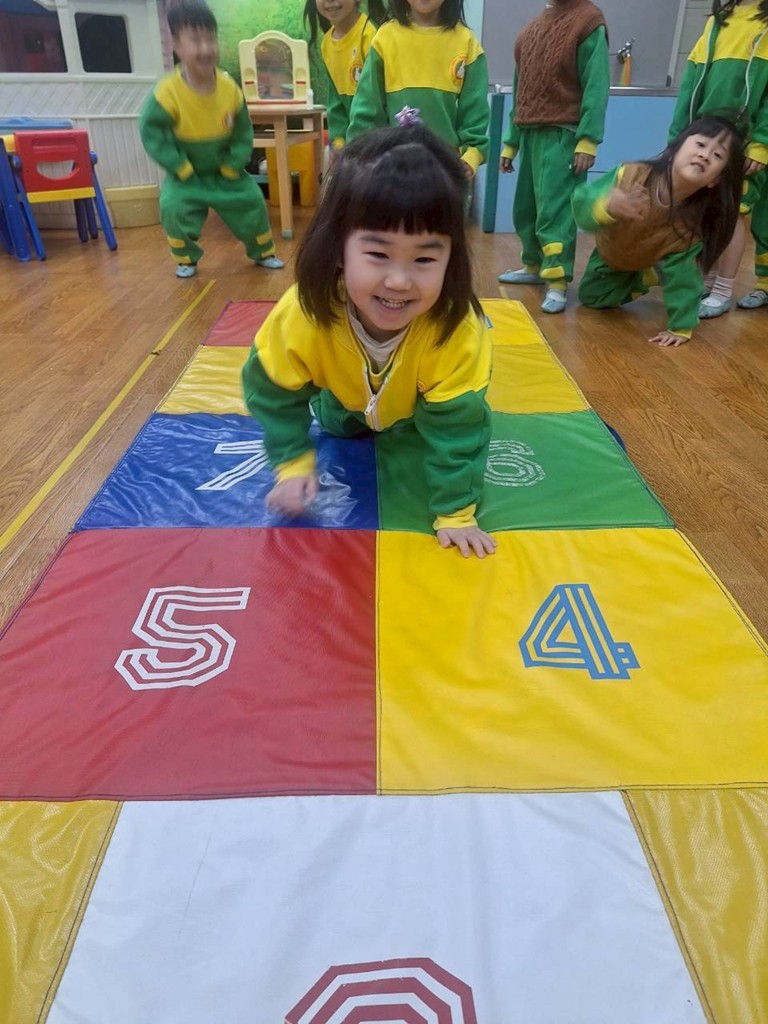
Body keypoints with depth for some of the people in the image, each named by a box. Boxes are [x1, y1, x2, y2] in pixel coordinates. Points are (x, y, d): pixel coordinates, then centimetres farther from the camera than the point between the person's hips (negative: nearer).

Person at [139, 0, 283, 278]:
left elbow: (243, 132, -2)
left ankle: (263, 252, 23)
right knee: (173, 207, -19)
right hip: (185, 173, -2)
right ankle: (186, 259, 5)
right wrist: (181, 169, -19)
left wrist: (232, 167, -9)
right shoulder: (168, 92, -23)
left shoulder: (230, 89, -14)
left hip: (225, 171, 3)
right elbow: (151, 131, -16)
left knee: (252, 201, -1)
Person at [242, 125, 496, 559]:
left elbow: (456, 426, -33)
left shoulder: (457, 327, -44)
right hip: (347, 396, 2)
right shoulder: (302, 315, -41)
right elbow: (273, 391, -22)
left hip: (424, 403, -1)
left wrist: (455, 512, -29)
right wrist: (293, 462, -26)